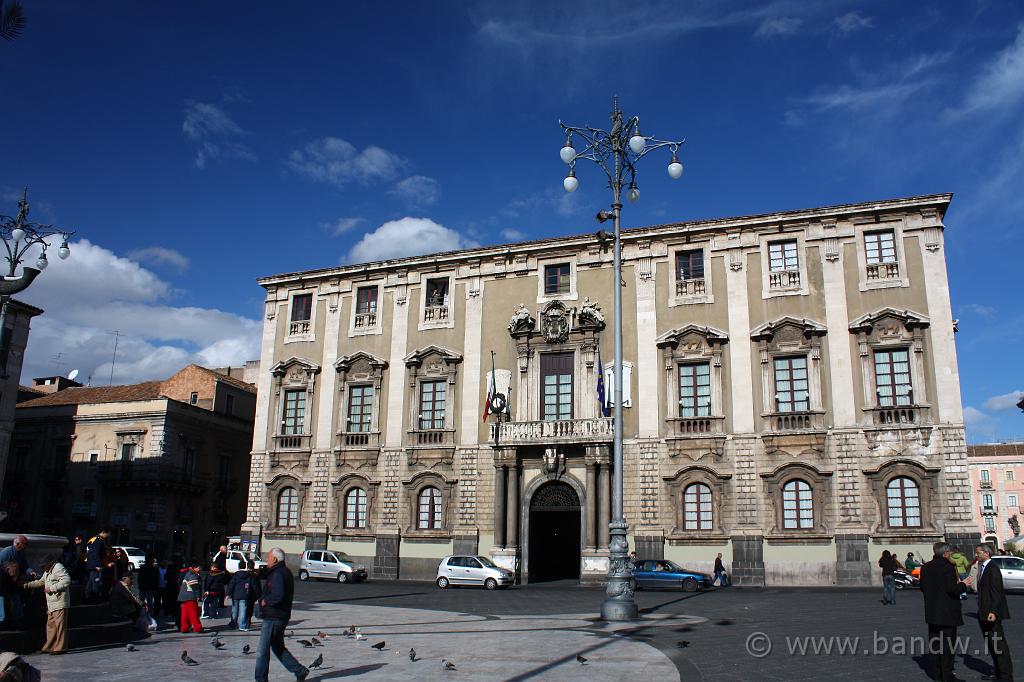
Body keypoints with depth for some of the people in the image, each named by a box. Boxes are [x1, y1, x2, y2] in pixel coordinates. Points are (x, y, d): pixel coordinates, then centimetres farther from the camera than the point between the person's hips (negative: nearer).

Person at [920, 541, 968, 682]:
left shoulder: (925, 568, 6)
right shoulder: (948, 568, -16)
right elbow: (952, 589, -21)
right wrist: (963, 585, -3)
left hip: (931, 612, 7)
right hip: (947, 612, -7)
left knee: (934, 642, 13)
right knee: (947, 643, 1)